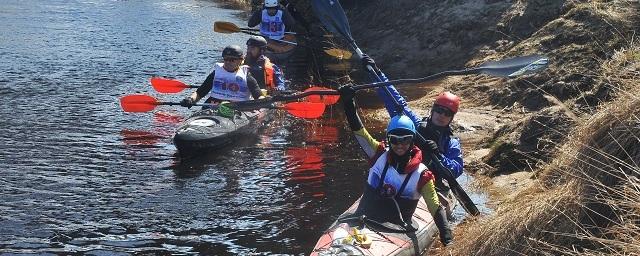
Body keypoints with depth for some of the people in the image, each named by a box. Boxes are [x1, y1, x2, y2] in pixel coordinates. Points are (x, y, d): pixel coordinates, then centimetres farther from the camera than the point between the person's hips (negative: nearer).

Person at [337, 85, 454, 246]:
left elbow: (436, 208, -6)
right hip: (363, 219, 1)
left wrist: (446, 236, -20)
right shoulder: (379, 154, 2)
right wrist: (348, 101, -13)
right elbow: (358, 130, -3)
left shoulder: (421, 175, -3)